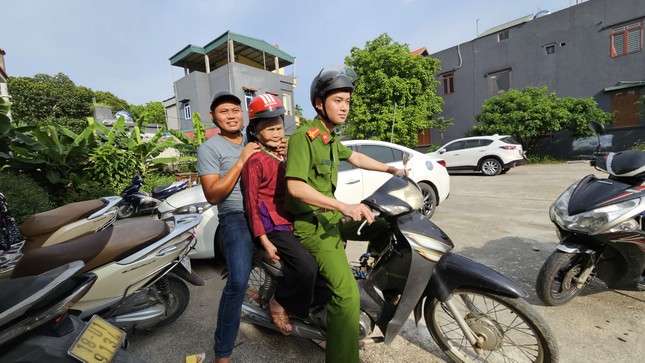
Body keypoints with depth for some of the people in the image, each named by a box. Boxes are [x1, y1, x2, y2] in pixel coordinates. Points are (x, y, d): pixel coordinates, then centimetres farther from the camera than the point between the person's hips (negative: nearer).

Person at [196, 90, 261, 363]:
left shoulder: (255, 142, 18)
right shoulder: (209, 149, 0)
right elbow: (213, 196, -10)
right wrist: (241, 160, -14)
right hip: (237, 218, -5)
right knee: (238, 281, -20)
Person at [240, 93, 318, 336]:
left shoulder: (284, 156, 14)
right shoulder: (255, 161, -11)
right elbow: (252, 203, -13)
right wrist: (265, 241, -16)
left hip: (292, 220, 9)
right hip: (273, 225, -8)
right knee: (307, 267, -22)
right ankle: (278, 302, 6)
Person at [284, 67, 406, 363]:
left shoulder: (330, 139, 12)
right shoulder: (303, 138, -17)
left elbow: (355, 158, 27)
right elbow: (295, 186, -28)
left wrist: (390, 169, 21)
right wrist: (343, 206, -33)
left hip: (331, 217, 9)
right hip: (311, 224, -9)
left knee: (385, 225, 16)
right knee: (347, 293, -18)